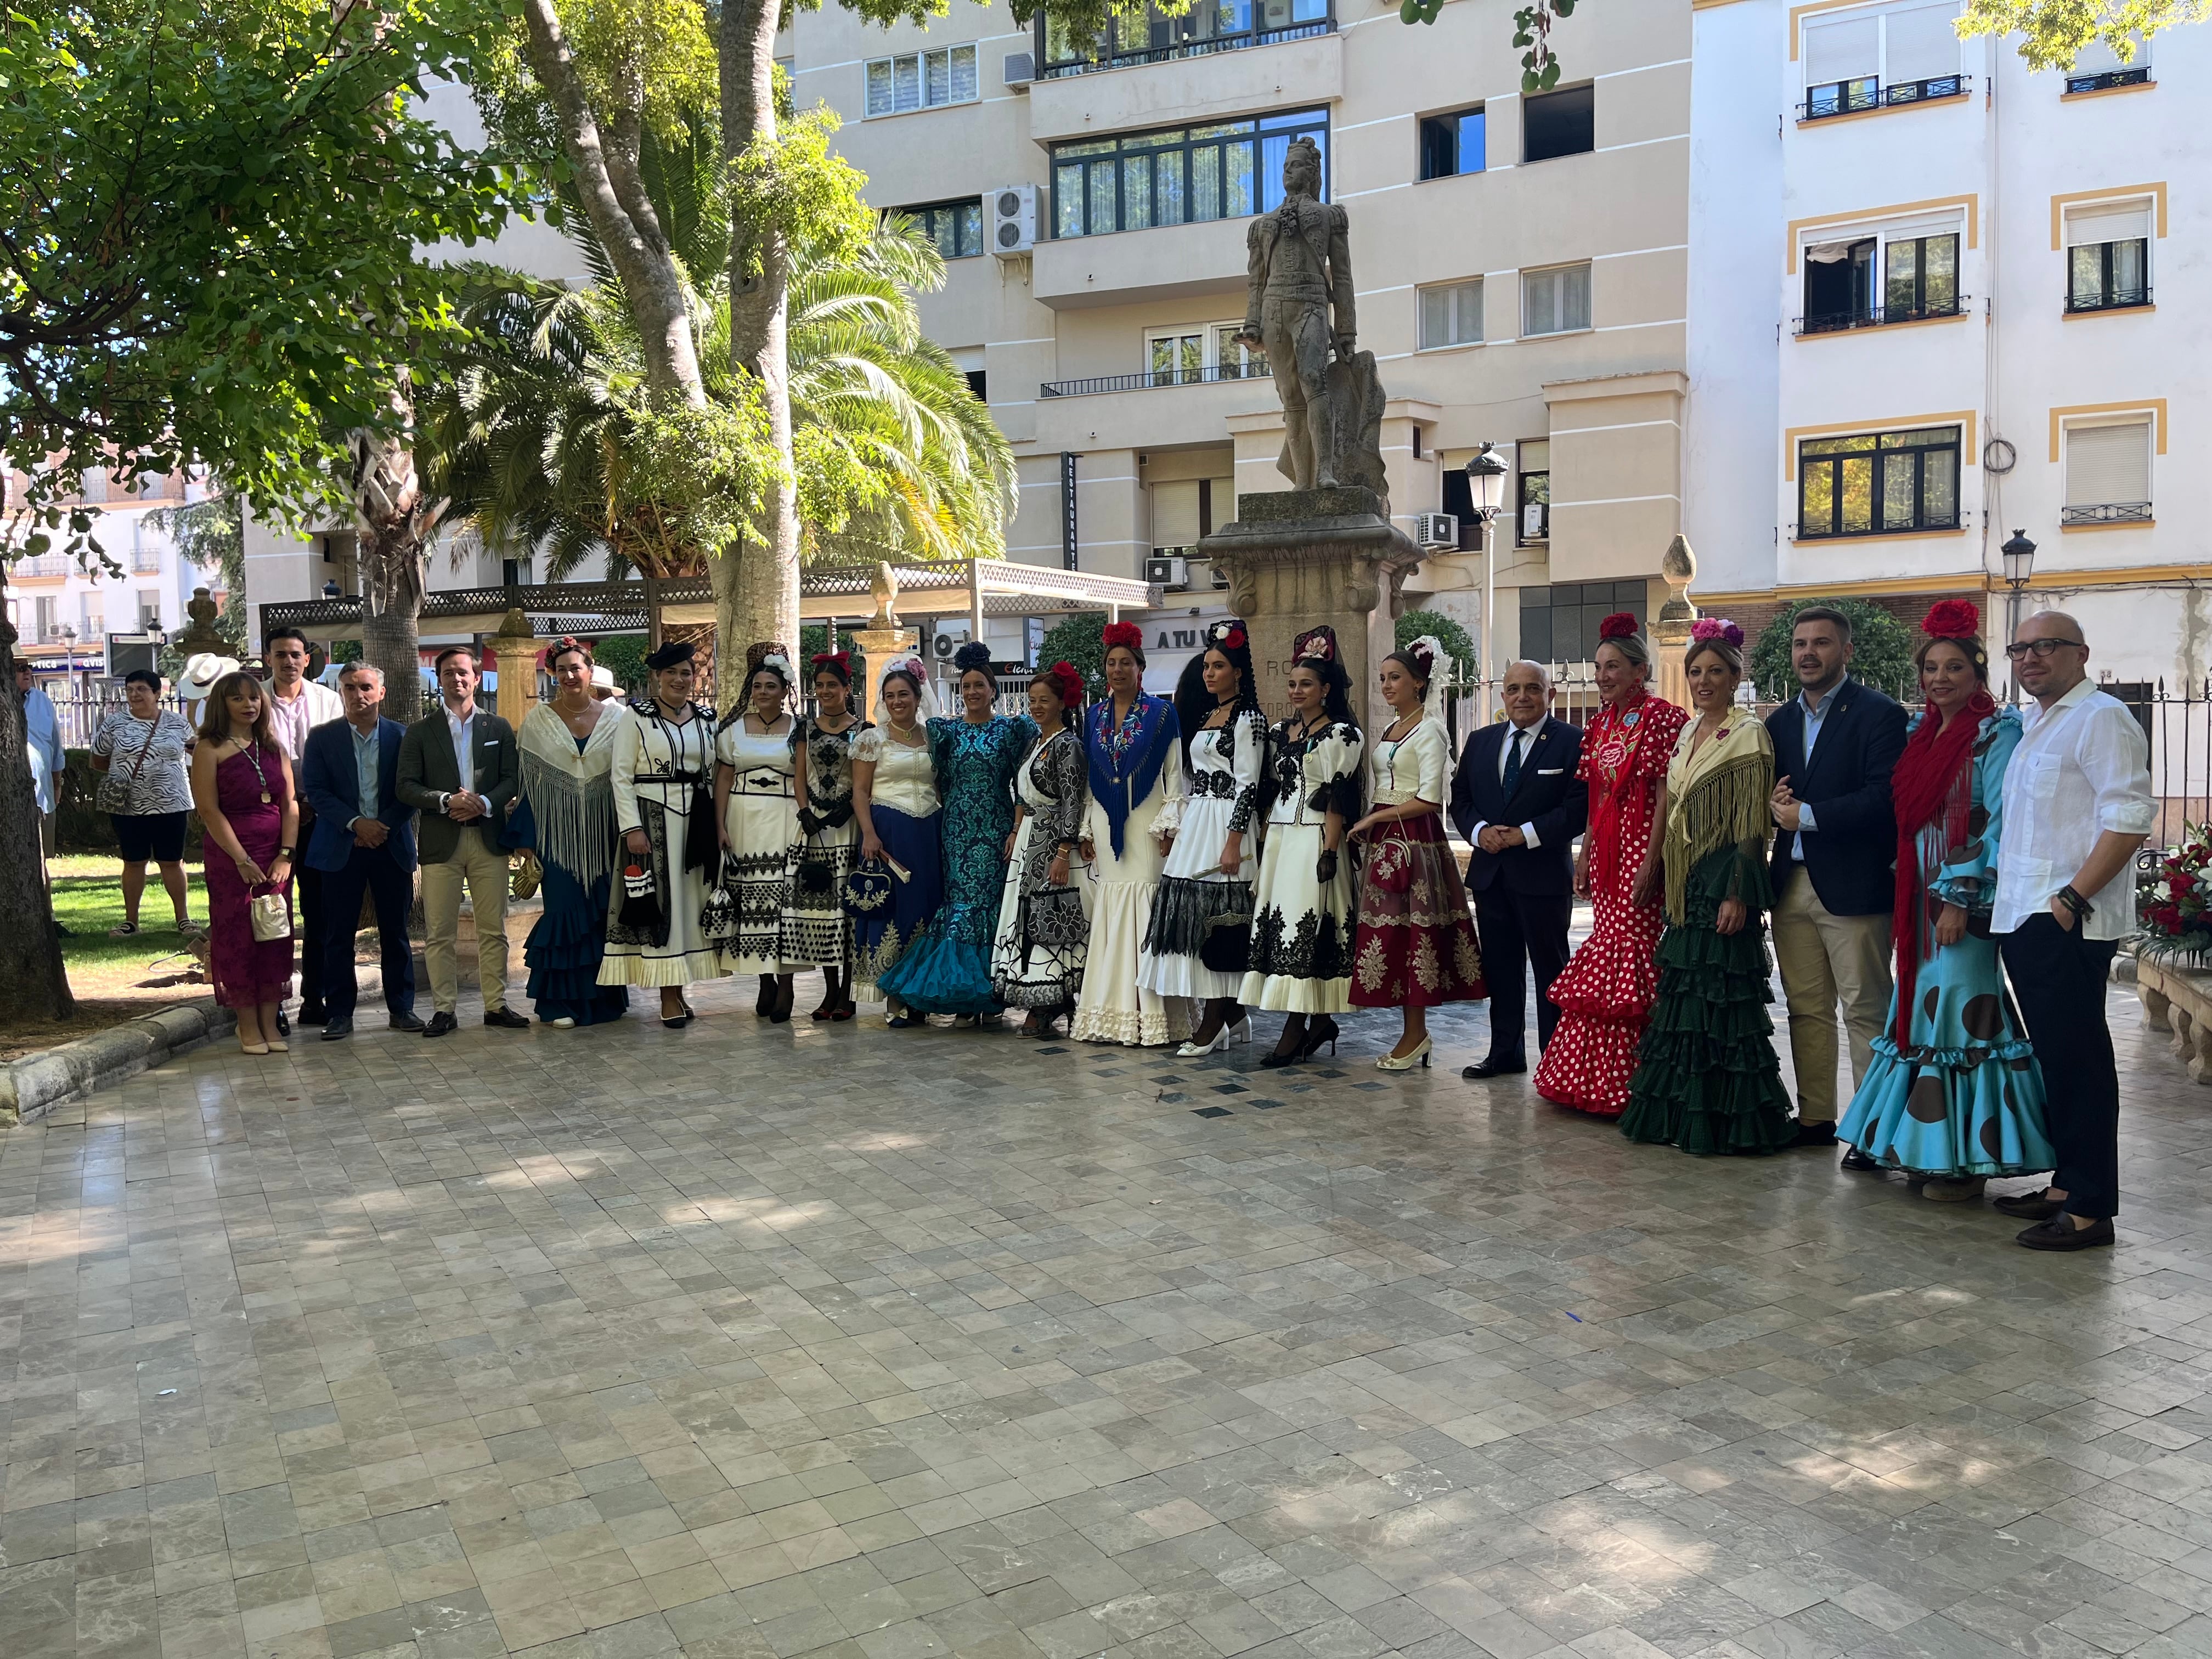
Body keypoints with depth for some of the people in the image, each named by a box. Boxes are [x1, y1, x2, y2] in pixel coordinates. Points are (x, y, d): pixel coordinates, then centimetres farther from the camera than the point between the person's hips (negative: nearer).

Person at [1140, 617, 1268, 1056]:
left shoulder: (1248, 719, -7)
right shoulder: (1204, 716, 18)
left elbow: (1247, 785, -13)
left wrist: (1234, 842, -19)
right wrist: (1178, 823, 15)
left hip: (1225, 825, -8)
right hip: (1196, 823, 8)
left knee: (1215, 915, -9)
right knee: (1192, 913, 5)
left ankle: (1212, 1026, -5)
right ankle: (1234, 1016, 13)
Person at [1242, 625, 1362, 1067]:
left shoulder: (1340, 733, -4)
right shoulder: (1280, 733, 15)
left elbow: (1338, 799, -10)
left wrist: (1329, 851, -17)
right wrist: (1265, 843, 11)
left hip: (1313, 840, -7)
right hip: (1278, 839, 7)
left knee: (1302, 926, -9)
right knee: (1277, 923, 5)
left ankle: (1297, 1029, -6)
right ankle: (1319, 1021, 14)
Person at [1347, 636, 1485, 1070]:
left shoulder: (1429, 730, -8)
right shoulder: (1389, 729, 16)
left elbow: (1429, 799, -15)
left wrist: (1375, 819, -12)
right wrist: (1367, 826, 7)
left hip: (1415, 840, -8)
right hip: (1383, 841, 8)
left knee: (1411, 932, -5)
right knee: (1388, 932, 5)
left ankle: (1414, 1035, 3)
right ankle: (1414, 1033, 12)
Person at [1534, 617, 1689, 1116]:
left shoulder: (1662, 717, -9)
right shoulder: (1600, 723, 14)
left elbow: (1667, 796, -14)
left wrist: (1652, 863, -20)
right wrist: (1584, 855, 14)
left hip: (1641, 852, -7)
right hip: (1605, 852, 8)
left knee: (1630, 954, -6)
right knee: (1608, 949, 11)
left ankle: (1624, 1083, 3)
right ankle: (1599, 1079, 19)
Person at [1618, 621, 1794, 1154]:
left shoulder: (1749, 736, -9)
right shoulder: (1687, 732, 14)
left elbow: (1753, 825, -14)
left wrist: (1738, 895, -18)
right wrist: (1652, 867, 14)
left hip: (1722, 885, -8)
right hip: (1683, 885, 8)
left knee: (1719, 1000, -4)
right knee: (1683, 995, 11)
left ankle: (1724, 1119, 5)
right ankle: (1682, 1111, 19)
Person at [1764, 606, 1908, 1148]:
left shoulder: (1879, 714, -5)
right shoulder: (1780, 721, 16)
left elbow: (1884, 798, -16)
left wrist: (1807, 814, -14)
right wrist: (1774, 803, -5)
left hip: (1853, 887, -6)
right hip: (1792, 886, 7)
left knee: (1865, 1011, -1)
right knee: (1806, 1010, 12)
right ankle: (1814, 1118, 20)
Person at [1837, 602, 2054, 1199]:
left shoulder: (1997, 731, -7)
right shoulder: (1919, 730, 13)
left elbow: (1998, 823, -13)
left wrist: (1960, 898, -18)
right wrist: (1905, 897, 9)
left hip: (1967, 897, -7)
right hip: (1919, 894, 7)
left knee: (1959, 1010, -6)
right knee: (1918, 1008, 10)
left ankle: (1965, 1158, 3)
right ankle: (1906, 1139, 19)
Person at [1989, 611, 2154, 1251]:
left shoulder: (2100, 718, -8)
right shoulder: (2037, 725, 20)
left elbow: (2131, 816, -17)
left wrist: (2072, 898, -20)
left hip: (2068, 924, -9)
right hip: (2024, 920, 9)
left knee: (2076, 1060, -6)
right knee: (2055, 1057, 14)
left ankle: (2091, 1209, 0)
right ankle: (2066, 1184, 22)